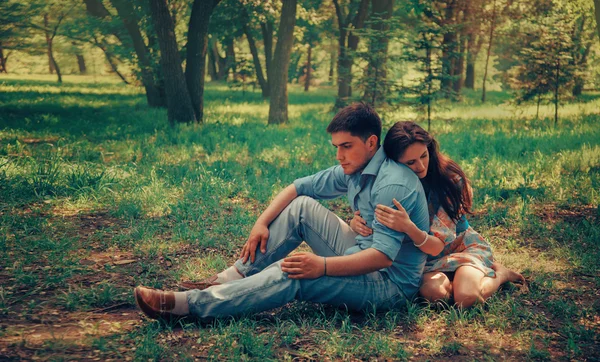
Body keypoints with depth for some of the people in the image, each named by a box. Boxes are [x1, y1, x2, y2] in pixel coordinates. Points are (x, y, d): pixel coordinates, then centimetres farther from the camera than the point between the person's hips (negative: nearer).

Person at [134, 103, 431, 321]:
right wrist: (262, 222, -3)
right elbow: (297, 188, 10)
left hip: (390, 283, -9)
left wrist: (323, 266, -35)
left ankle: (188, 304, -26)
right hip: (363, 256, 9)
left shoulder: (392, 184, -24)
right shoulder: (354, 170, 5)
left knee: (290, 275, -28)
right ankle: (232, 279, -6)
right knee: (301, 206, -2)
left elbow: (383, 256, -31)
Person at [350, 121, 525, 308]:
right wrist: (355, 223, -31)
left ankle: (499, 274, 3)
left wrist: (409, 228, -49)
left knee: (466, 297, -31)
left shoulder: (449, 178, -23)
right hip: (422, 257, 2)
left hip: (461, 246, -2)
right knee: (432, 291, -32)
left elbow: (437, 247, -28)